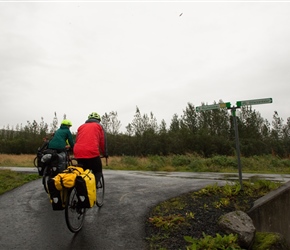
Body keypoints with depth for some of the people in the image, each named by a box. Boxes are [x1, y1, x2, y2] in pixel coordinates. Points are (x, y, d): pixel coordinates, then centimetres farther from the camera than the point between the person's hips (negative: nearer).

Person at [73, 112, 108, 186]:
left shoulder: (81, 126, 26)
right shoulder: (99, 126, 15)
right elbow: (103, 142, 12)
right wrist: (105, 154, 24)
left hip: (78, 153, 4)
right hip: (92, 152, -4)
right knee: (97, 172, 12)